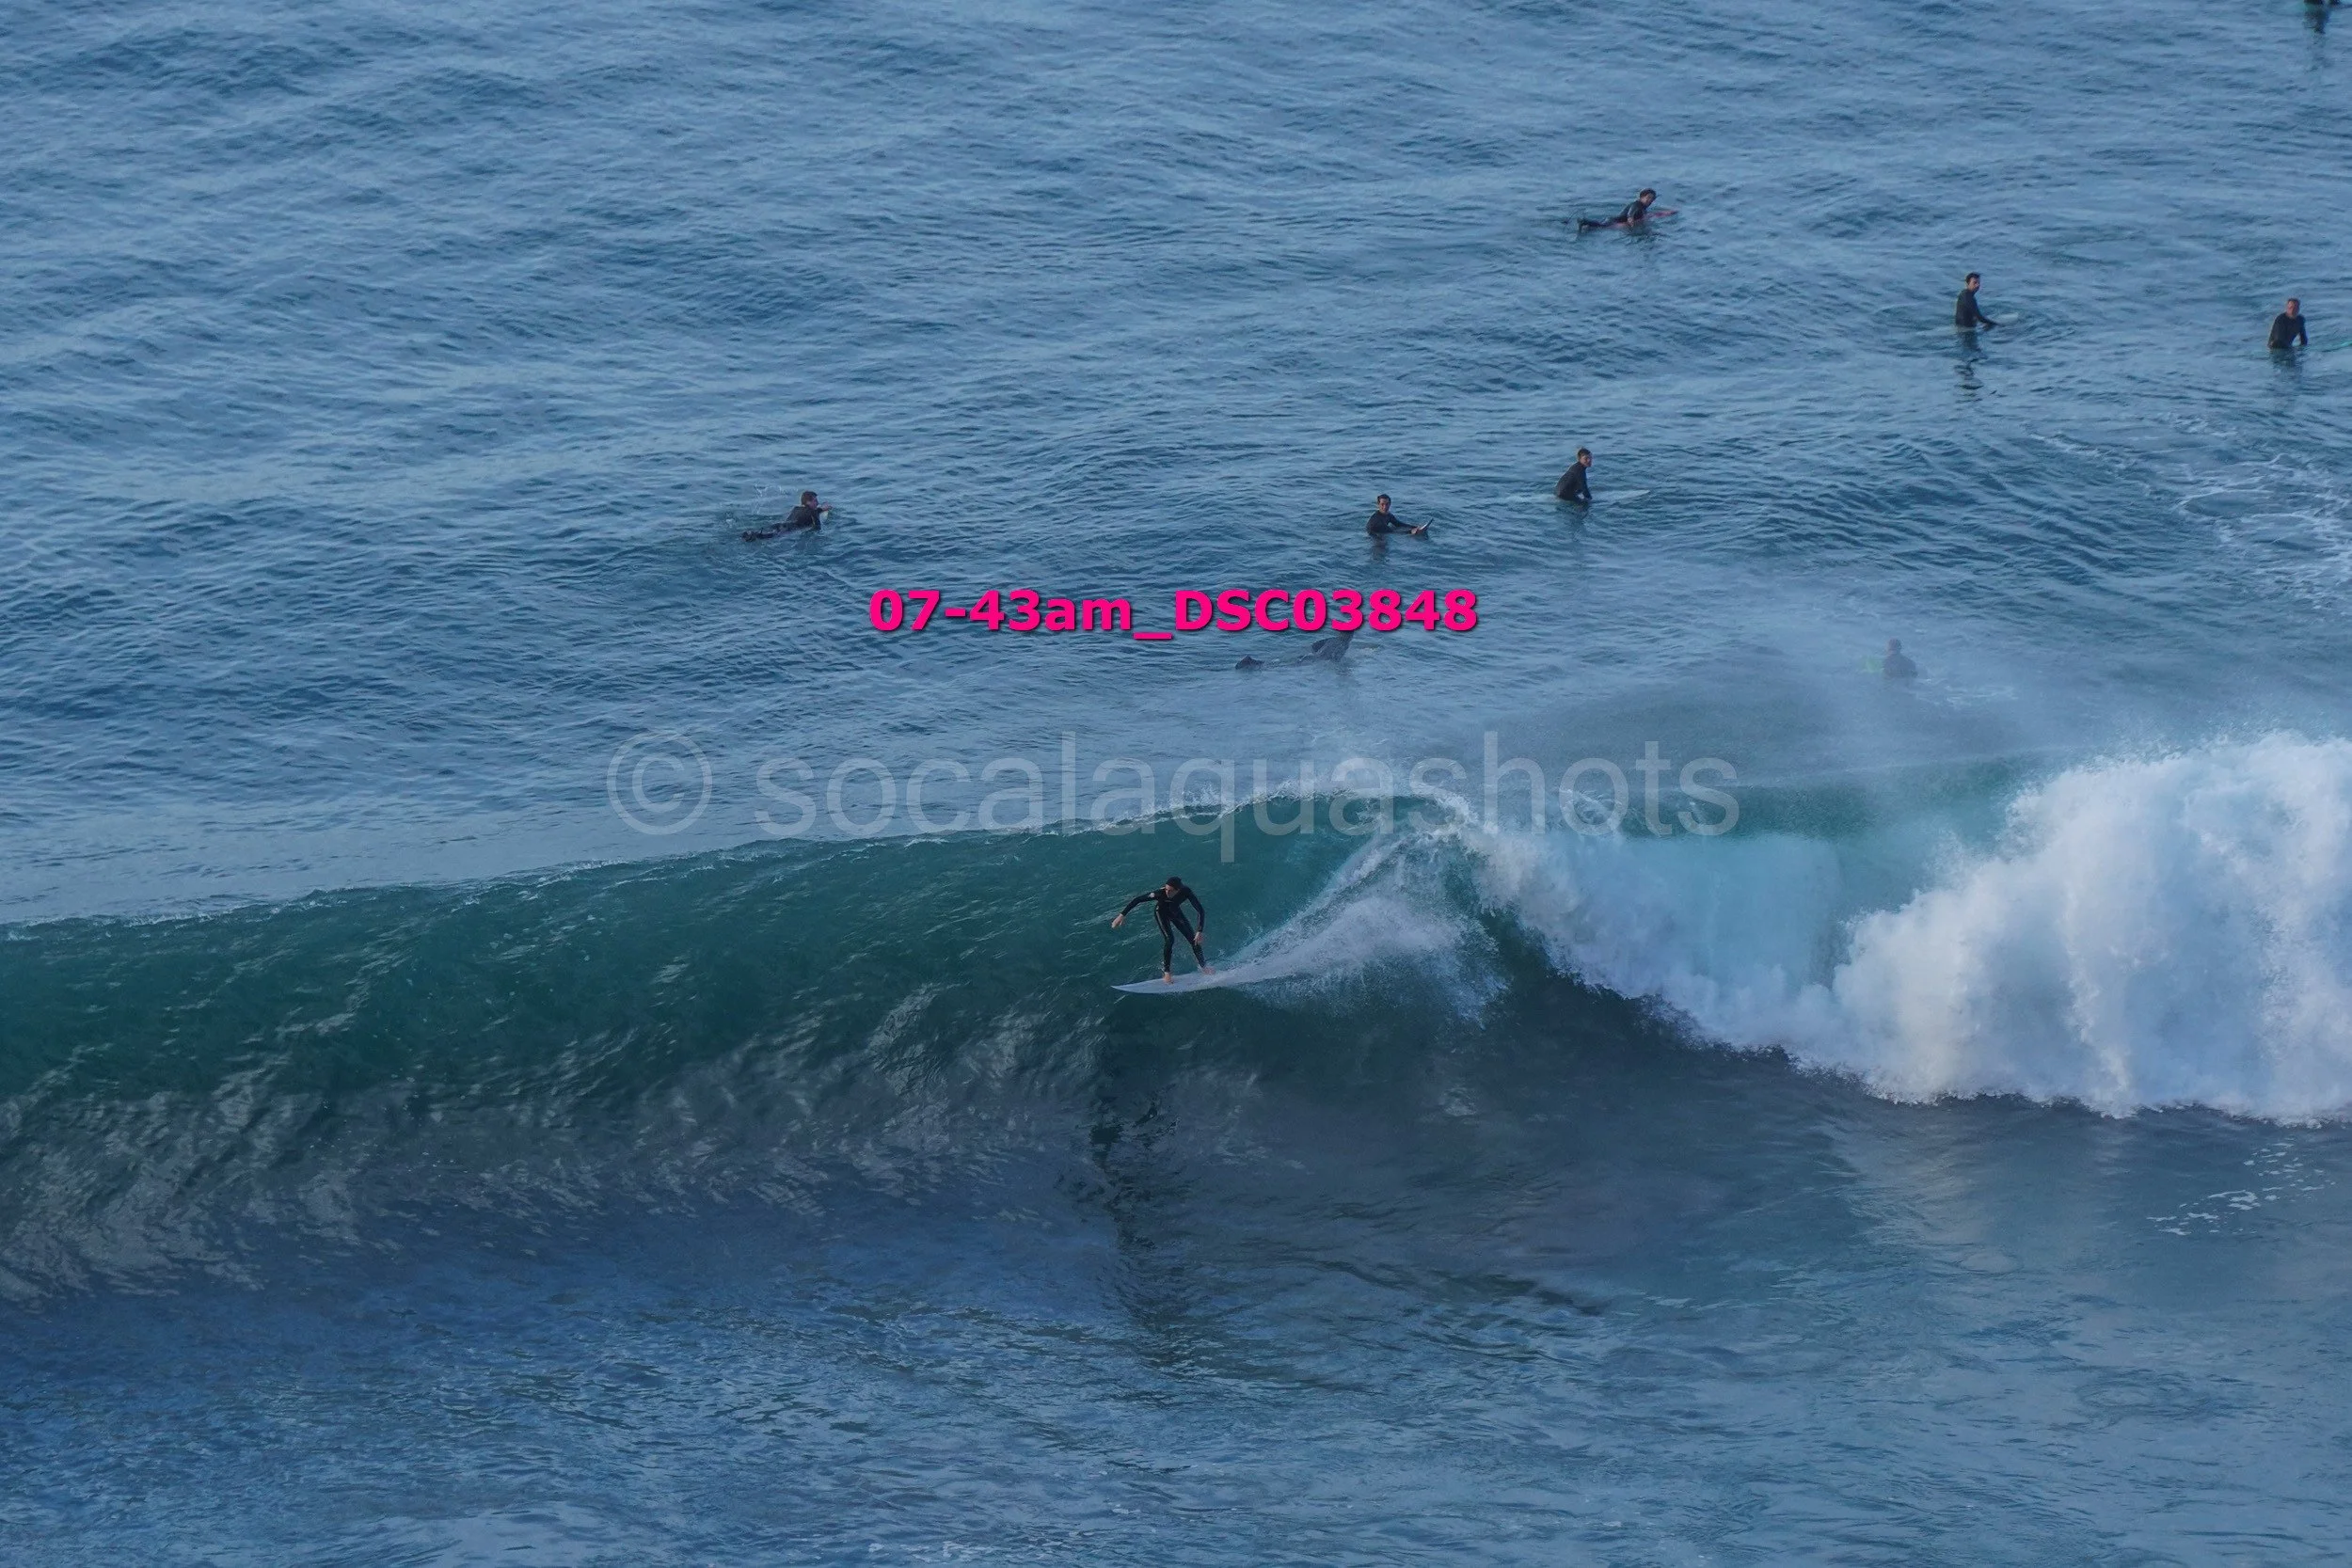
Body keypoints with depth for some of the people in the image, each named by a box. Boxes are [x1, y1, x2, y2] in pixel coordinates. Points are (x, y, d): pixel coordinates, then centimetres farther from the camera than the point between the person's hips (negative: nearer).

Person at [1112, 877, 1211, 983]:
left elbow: (1200, 911, -32)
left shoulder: (1186, 892, -36)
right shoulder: (1160, 893, -40)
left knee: (1193, 939, 3)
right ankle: (1166, 973, -9)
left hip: (1176, 912, 3)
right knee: (1169, 939, -20)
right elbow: (1137, 900, -33)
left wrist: (1200, 932, -39)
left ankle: (1204, 967, 24)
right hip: (1161, 912, -3)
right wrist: (1122, 915, -35)